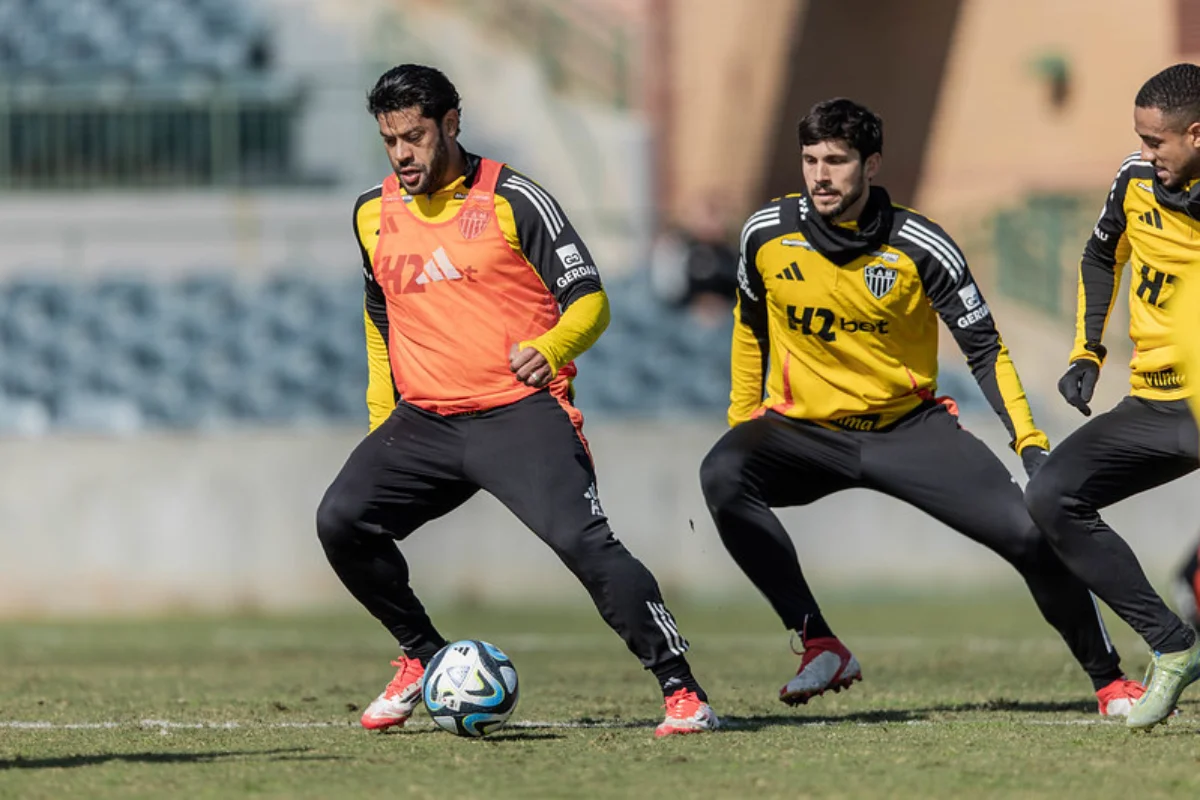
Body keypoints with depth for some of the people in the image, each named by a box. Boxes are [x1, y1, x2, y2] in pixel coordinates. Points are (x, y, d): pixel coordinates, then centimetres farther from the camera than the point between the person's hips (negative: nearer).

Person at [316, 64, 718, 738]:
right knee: (342, 519, -13)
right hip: (423, 420, 5)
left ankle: (682, 689, -15)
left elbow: (589, 300, -6)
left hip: (520, 411, -5)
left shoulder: (513, 201, -5)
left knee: (581, 538, -23)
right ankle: (423, 656, 9)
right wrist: (382, 423, 22)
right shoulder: (373, 214, 11)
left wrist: (549, 348, -27)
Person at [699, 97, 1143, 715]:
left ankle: (1109, 680, 7)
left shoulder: (919, 247, -12)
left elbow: (985, 347, -6)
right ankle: (820, 647, -24)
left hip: (907, 426, -1)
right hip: (803, 429, 1)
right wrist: (741, 427, 13)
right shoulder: (767, 234, -6)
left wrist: (1032, 444, -16)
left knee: (1029, 531, -17)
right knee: (722, 475, -32)